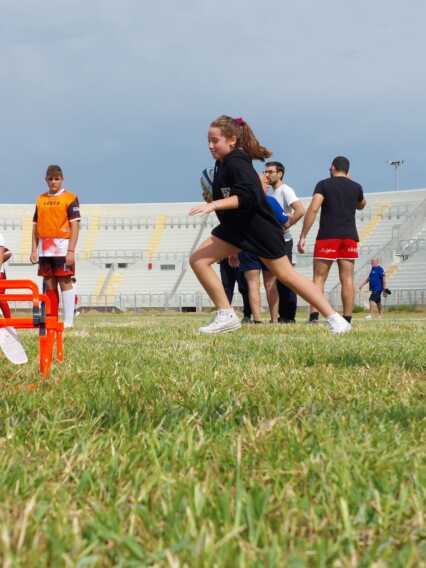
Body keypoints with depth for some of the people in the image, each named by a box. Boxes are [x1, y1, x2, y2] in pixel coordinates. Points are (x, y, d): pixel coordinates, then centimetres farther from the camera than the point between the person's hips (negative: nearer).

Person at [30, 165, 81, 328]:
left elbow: (75, 225, -6)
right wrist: (34, 250, 8)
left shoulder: (70, 198, -1)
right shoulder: (40, 199, 14)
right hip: (44, 249, 5)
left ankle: (68, 321, -3)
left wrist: (71, 250, -13)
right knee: (49, 284, 7)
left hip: (62, 247, -5)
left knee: (65, 282, -5)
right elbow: (36, 226, 16)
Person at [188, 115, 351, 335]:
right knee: (198, 260, -5)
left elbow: (247, 197, -32)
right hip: (234, 227, 9)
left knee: (286, 275, -2)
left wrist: (214, 205, -36)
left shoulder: (237, 162, -20)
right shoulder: (222, 163, 8)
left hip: (259, 227, -9)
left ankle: (335, 319, 8)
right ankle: (226, 317, -1)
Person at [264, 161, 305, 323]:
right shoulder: (272, 193, 18)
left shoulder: (285, 190, -9)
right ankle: (283, 316, 14)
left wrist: (286, 225, -19)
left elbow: (300, 210, -22)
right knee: (277, 280, 10)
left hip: (283, 241, -9)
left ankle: (289, 316, -6)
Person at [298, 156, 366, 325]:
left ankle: (314, 314, -15)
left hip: (327, 236, -3)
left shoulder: (324, 185, 1)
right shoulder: (356, 187, 12)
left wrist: (303, 236, -12)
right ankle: (347, 318, -2)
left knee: (319, 278, -1)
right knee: (347, 279, 2)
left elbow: (313, 209, -11)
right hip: (350, 237, 3)